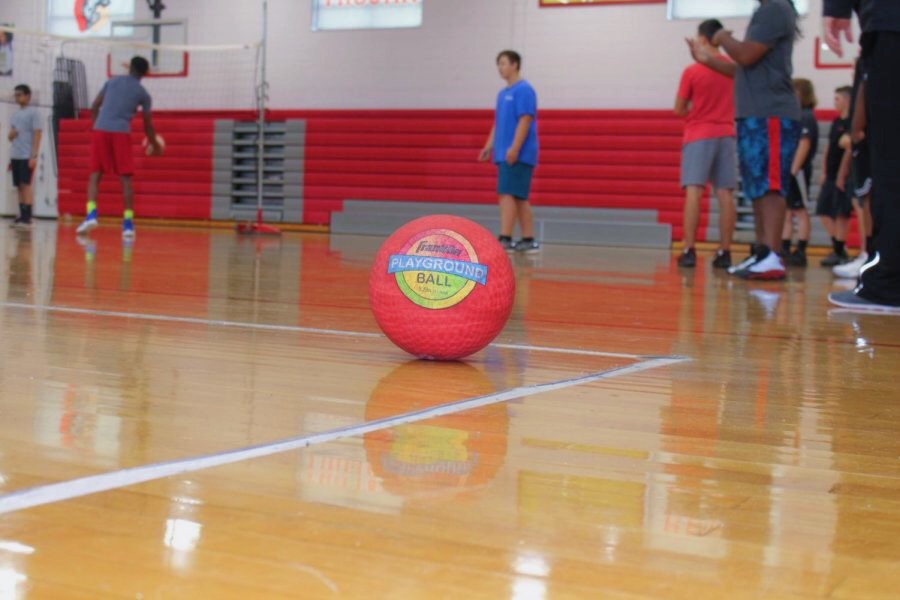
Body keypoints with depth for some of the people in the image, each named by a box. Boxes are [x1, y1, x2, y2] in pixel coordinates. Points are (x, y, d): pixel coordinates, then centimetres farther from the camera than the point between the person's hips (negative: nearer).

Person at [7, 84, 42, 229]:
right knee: (19, 186, 6)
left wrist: (34, 156, -16)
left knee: (26, 184, -11)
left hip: (27, 156, -7)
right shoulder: (15, 114, 17)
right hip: (15, 156, 7)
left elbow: (37, 134, -9)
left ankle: (27, 217, -12)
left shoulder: (33, 112, -3)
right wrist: (11, 134, -2)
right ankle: (22, 216, 8)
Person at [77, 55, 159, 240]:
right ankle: (128, 223, -2)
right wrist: (155, 145, 29)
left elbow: (94, 107, 16)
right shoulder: (143, 94, 12)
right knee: (125, 178, 3)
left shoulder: (112, 81, 17)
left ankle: (91, 214, -12)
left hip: (100, 130, 2)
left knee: (95, 174, 6)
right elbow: (147, 125, 14)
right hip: (121, 133, -2)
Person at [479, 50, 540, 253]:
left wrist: (514, 148, -23)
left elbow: (525, 120, -17)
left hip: (518, 154, -9)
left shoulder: (524, 90, -10)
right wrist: (489, 146, 15)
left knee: (507, 194, -14)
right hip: (504, 154, 9)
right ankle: (529, 240, 10)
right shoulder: (503, 93, 18)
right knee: (519, 197, 8)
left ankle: (505, 239, -16)